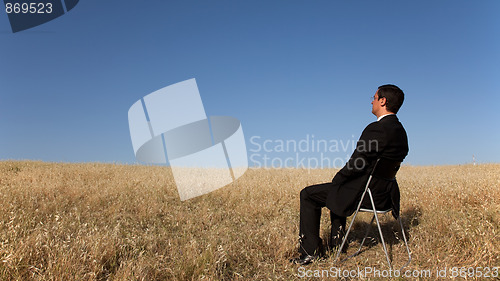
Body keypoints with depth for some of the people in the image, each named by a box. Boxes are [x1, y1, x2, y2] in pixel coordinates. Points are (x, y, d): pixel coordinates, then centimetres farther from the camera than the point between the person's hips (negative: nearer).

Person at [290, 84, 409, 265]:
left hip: (367, 193, -10)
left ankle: (311, 251, 8)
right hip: (386, 193, 10)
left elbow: (357, 164, -23)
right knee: (339, 192, 35)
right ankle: (336, 245, 39)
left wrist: (337, 180, -5)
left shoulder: (377, 129, -22)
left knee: (308, 195, 1)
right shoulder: (400, 131, 9)